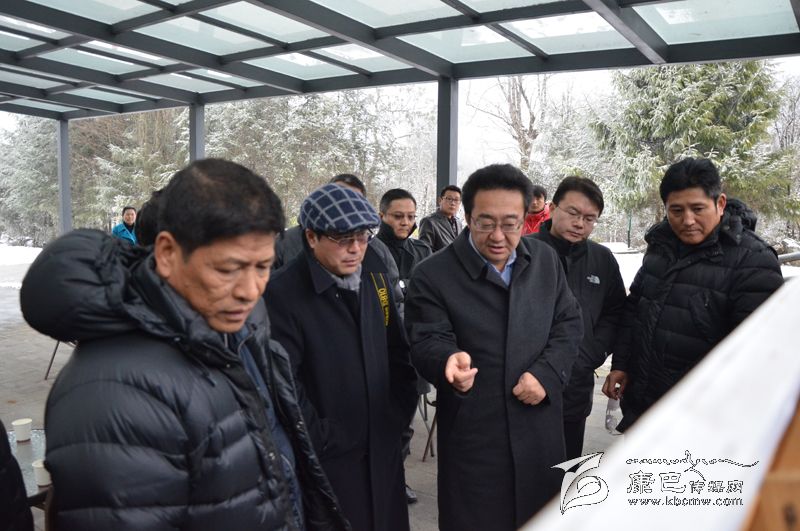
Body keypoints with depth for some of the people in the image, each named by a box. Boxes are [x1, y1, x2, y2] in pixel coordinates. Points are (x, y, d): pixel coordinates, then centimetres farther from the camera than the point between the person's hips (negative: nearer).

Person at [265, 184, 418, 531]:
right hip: (329, 457, -6)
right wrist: (322, 439, -14)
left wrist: (402, 409, 5)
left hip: (383, 445, 6)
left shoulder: (372, 270, 2)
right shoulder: (283, 293, -19)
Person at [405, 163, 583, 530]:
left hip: (540, 430, 5)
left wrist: (547, 373, -10)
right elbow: (427, 344, -16)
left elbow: (568, 323, 8)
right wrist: (450, 361, -40)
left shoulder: (546, 260, 4)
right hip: (473, 436, -4)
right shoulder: (432, 276, -11)